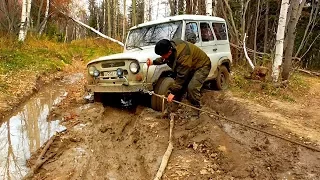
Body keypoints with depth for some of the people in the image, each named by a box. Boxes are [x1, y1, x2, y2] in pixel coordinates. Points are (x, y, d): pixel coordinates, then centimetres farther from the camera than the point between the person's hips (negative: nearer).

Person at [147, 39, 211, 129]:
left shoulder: (183, 55, -39)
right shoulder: (171, 46, -12)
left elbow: (181, 76, -34)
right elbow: (164, 59, 11)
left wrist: (173, 92, -29)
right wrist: (153, 62, -4)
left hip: (202, 66, -9)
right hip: (190, 66, 9)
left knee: (192, 88, -26)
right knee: (179, 86, 2)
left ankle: (195, 117, -14)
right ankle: (170, 111, 15)